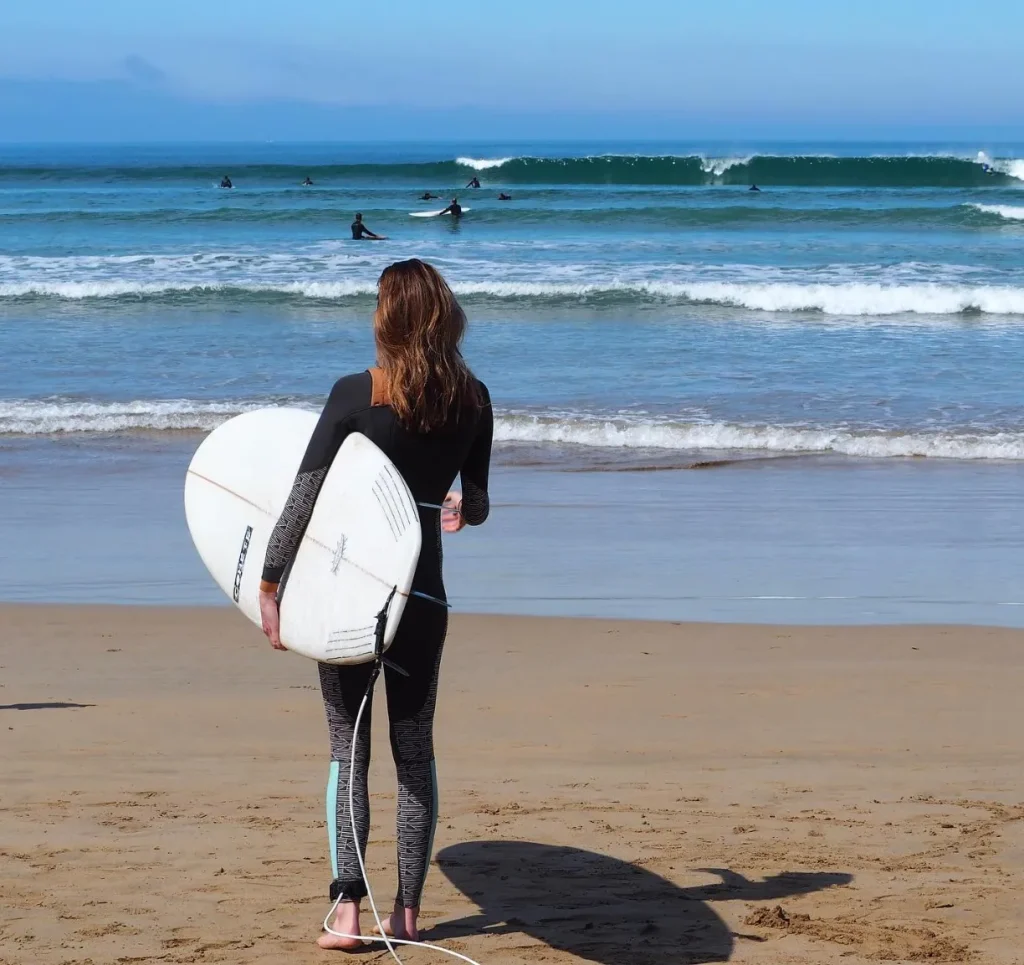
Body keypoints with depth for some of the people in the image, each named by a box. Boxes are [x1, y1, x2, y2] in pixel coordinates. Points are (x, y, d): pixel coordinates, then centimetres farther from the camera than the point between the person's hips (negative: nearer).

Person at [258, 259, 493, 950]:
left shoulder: (355, 394, -10)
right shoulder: (473, 399, -1)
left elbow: (302, 498, -12)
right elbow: (477, 505, 8)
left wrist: (269, 584, -7)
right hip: (423, 591, 2)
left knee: (348, 751, 4)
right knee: (416, 750, 12)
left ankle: (348, 911, -4)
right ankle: (408, 911, 13)